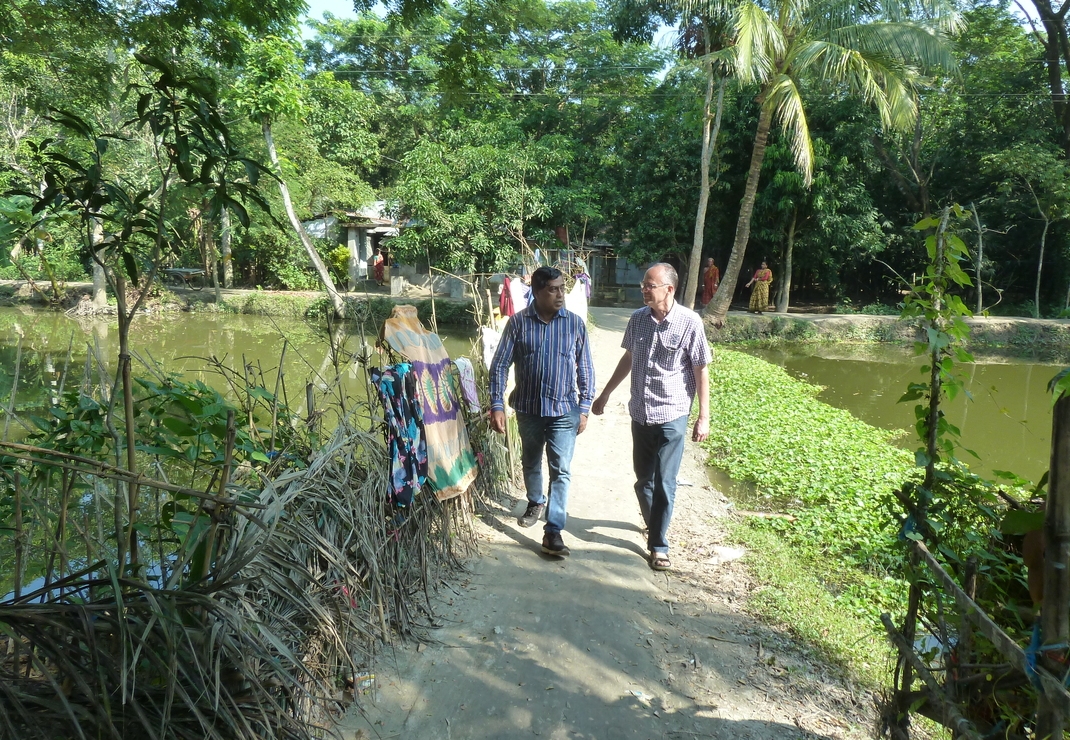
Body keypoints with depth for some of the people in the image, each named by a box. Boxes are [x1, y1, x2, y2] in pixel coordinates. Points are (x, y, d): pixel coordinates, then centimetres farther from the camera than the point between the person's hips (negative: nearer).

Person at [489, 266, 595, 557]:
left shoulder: (575, 323, -6)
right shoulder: (518, 322, -8)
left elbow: (585, 368, 0)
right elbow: (500, 365, -5)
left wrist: (584, 408, -1)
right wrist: (497, 405, -11)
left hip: (564, 410, -1)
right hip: (528, 408, 1)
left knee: (561, 471, -4)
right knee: (530, 462, 20)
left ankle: (553, 532, 1)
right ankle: (536, 502, 47)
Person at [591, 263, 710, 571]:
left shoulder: (689, 322, -13)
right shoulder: (638, 319, 1)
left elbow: (701, 372, -8)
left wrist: (704, 417, -9)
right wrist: (605, 394, 18)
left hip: (671, 417, -5)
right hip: (639, 414, 5)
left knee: (664, 484, 3)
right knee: (643, 479, 16)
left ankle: (658, 545, 17)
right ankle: (654, 524, 40)